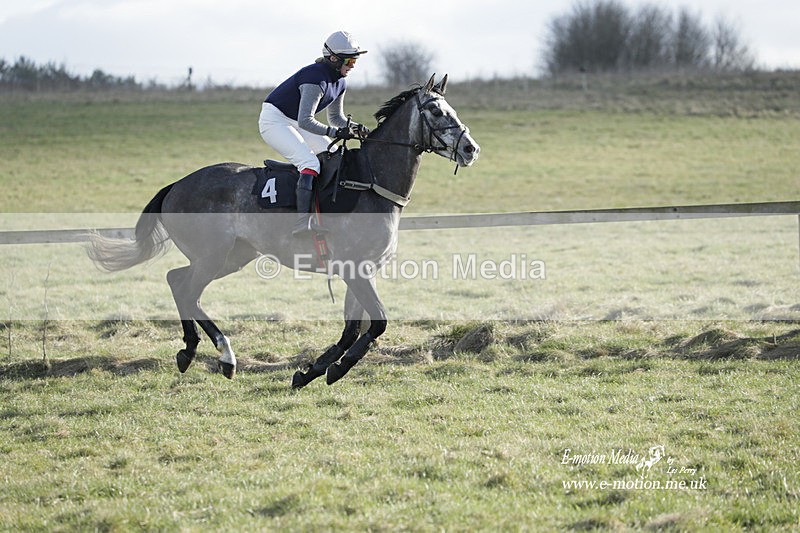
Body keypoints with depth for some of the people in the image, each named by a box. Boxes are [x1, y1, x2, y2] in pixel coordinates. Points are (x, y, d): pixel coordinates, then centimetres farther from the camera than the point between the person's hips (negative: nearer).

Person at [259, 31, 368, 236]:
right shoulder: (316, 78, -27)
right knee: (310, 163, -27)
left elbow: (336, 117, 15)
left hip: (296, 123, 10)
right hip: (275, 120, -10)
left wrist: (353, 127, -4)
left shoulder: (340, 82, 2)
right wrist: (335, 132, -34)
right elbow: (305, 121, -31)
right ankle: (302, 221, -36)